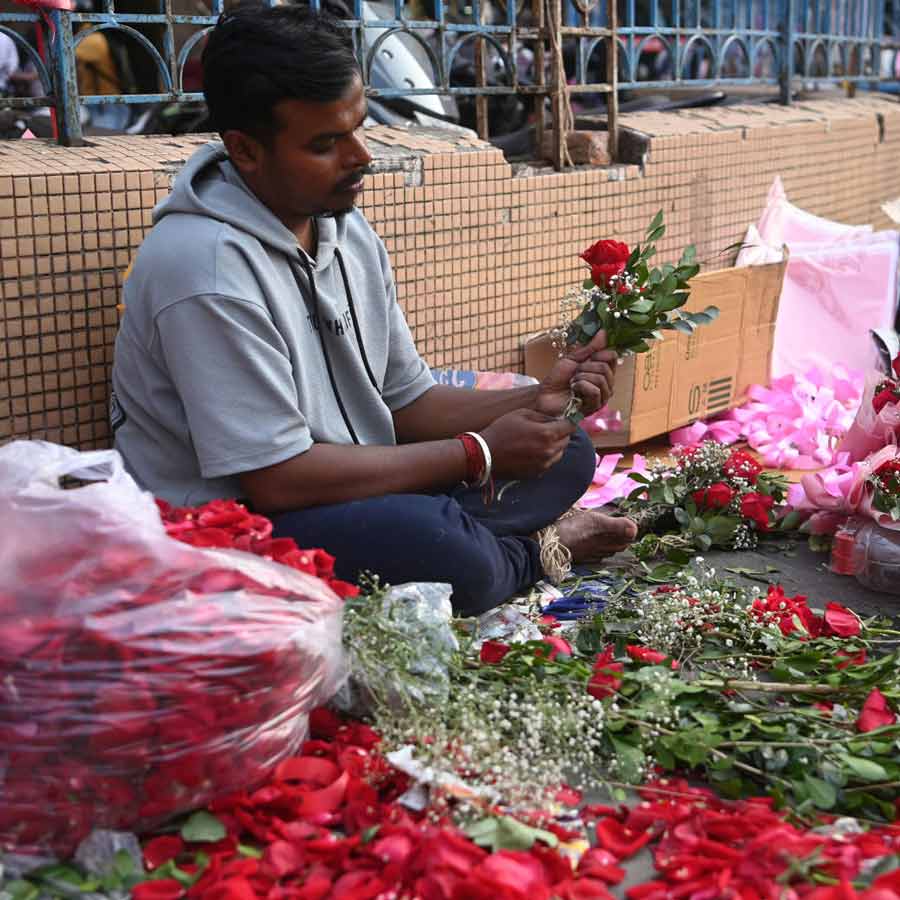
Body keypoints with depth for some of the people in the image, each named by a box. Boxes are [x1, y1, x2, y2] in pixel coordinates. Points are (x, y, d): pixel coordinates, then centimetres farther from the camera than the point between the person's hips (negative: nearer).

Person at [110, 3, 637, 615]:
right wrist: (479, 454, -18)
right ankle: (530, 553, -2)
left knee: (566, 451, 9)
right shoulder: (209, 266, -24)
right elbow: (275, 479, -26)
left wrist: (541, 401, -9)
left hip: (350, 493, 8)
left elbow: (406, 402, 9)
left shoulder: (348, 231, 4)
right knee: (440, 546, -32)